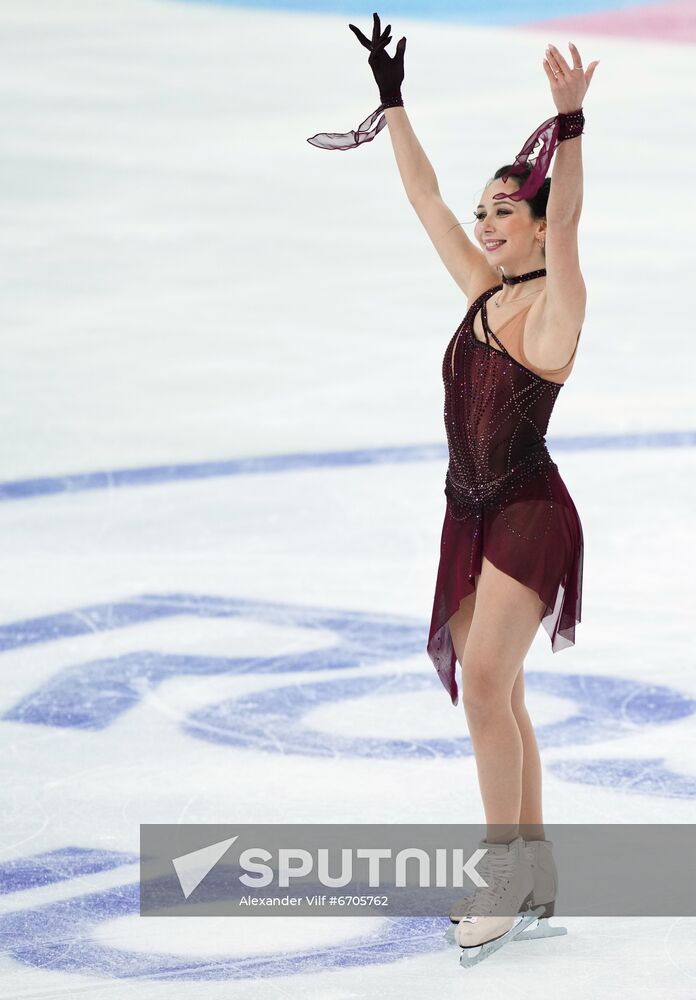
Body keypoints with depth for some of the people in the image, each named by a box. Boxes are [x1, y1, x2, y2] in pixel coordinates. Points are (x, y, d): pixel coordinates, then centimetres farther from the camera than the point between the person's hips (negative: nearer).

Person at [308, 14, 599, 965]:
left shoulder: (555, 305, -11)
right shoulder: (485, 292, 9)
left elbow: (565, 224, -29)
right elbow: (425, 199, 16)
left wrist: (571, 124, -42)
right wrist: (394, 101, 17)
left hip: (529, 512, -8)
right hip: (473, 513, 8)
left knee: (483, 680, -19)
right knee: (497, 696, 9)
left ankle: (507, 875, -15)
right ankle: (535, 884, 14)